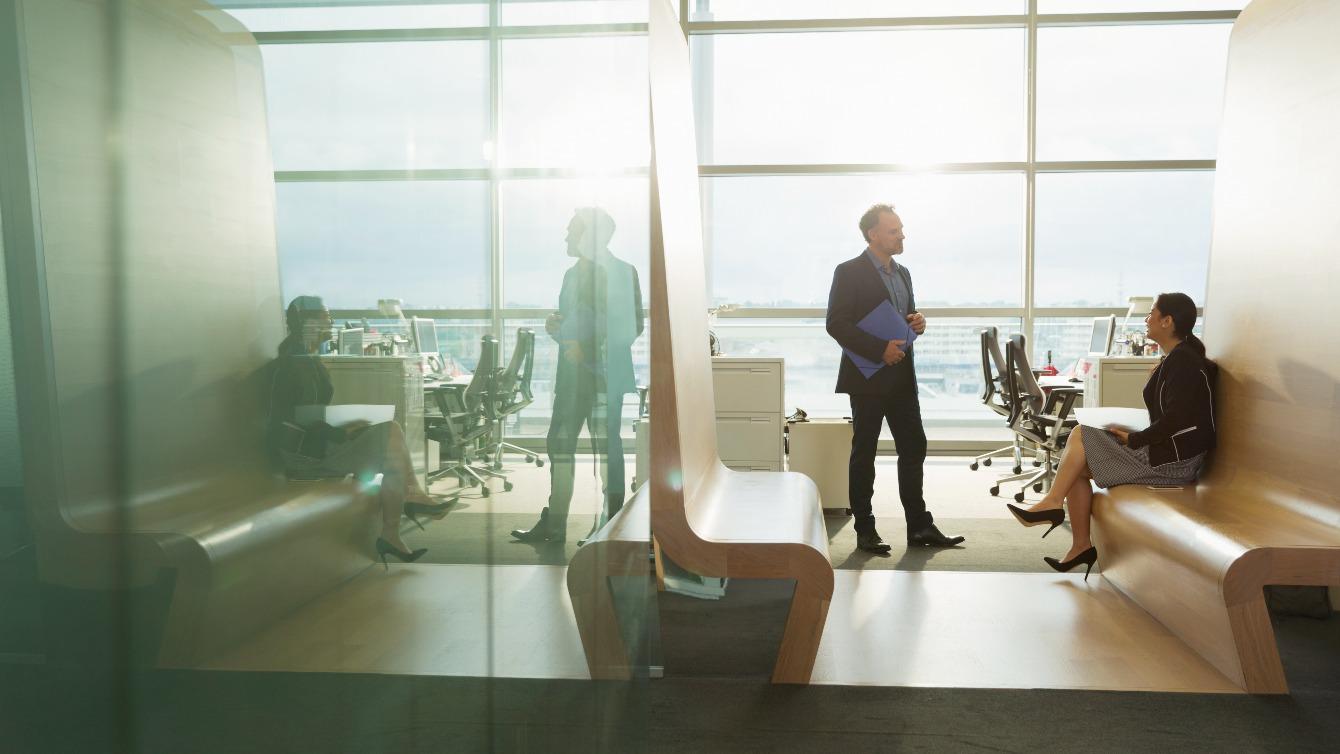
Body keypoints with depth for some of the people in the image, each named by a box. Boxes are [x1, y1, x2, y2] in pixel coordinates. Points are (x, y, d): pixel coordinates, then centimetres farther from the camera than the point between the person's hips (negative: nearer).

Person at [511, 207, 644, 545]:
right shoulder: (572, 274, 19)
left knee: (606, 446, -4)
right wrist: (554, 326, 5)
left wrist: (589, 350, -18)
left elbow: (631, 326, -13)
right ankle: (553, 523, 15)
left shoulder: (622, 272, -5)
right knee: (560, 443, 7)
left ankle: (609, 526, 3)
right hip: (571, 373, 8)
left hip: (604, 373, -8)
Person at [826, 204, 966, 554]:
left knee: (914, 449, 9)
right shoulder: (849, 272, -9)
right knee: (864, 453, 3)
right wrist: (880, 350, -21)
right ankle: (865, 531, 12)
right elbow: (837, 324, -16)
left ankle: (920, 526, 19)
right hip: (868, 377, -7)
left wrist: (917, 322, 1)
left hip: (901, 376, 7)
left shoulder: (902, 273, 15)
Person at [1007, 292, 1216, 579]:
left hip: (1173, 460, -10)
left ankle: (1051, 502, -5)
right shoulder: (1176, 358, 16)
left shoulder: (1183, 362, -16)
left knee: (1079, 436, -12)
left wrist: (1133, 440, -13)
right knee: (1076, 465, 4)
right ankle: (1081, 546, 5)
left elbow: (1175, 420, -23)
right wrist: (1131, 434, 8)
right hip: (1167, 454, 10)